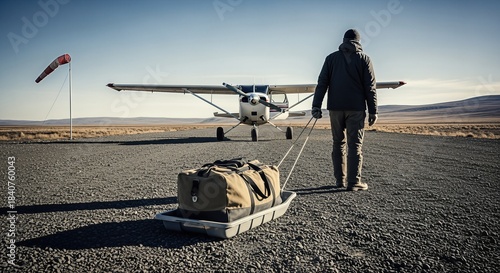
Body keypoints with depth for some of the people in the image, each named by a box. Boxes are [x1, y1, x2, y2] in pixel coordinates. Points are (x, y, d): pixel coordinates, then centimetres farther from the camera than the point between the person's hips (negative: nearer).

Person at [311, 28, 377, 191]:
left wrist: (316, 106, 1)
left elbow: (322, 83, 2)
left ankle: (340, 180, 13)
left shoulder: (331, 58, 9)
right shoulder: (364, 59, 4)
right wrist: (373, 111, 1)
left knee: (338, 143, 11)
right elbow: (370, 87, -1)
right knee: (355, 144, 1)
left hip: (335, 107, 2)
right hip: (356, 108, -2)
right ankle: (354, 182, -2)